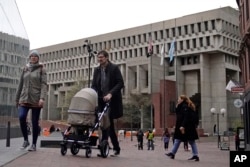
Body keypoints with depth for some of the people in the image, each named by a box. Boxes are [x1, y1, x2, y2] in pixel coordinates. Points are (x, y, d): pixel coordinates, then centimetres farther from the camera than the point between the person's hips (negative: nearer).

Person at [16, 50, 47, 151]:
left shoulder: (41, 69, 2)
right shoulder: (25, 69, 13)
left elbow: (44, 84, -7)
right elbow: (20, 85, 16)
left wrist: (42, 98, -20)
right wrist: (17, 99, 15)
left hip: (36, 99, -3)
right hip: (25, 98, 3)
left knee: (35, 122, -1)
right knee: (21, 117, -18)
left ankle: (34, 144, 11)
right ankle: (26, 140, 0)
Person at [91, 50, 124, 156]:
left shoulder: (114, 68, -4)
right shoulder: (97, 70, 12)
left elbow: (120, 83, -10)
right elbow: (94, 85, 12)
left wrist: (110, 94, -22)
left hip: (112, 100, -5)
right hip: (101, 100, 5)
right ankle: (116, 148, 14)